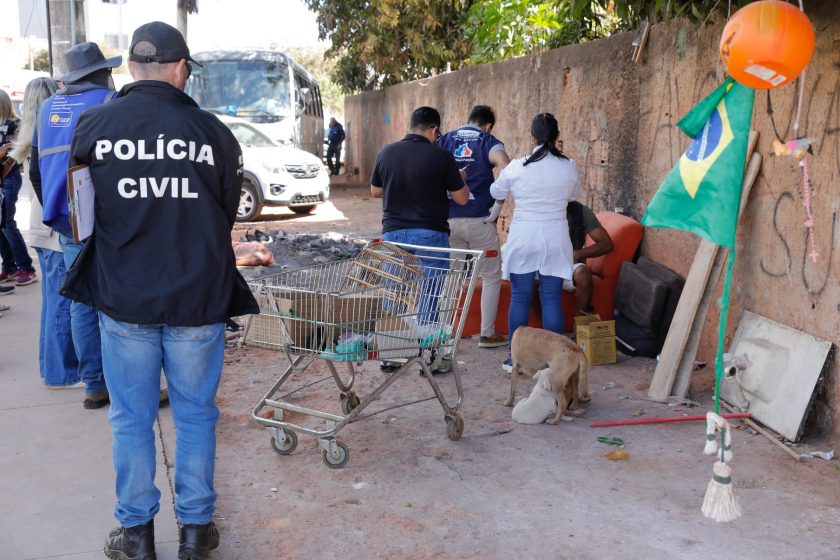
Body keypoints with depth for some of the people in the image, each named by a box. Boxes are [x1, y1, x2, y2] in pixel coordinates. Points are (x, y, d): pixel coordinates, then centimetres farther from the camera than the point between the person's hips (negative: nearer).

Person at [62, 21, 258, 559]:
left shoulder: (93, 125, -2)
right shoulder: (213, 131, -5)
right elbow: (228, 213, 5)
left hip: (123, 297, 1)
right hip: (197, 298, 0)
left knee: (132, 418, 13)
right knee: (196, 415, 12)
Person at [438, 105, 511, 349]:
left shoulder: (445, 141, 8)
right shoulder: (489, 143, -2)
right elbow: (508, 171, -21)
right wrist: (498, 205, -13)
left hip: (448, 220, 4)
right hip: (479, 220, -4)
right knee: (491, 277, 11)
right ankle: (487, 334, 13)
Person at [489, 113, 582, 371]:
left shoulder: (516, 167, -8)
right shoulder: (569, 167, -3)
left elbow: (496, 192, 9)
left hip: (523, 238, -1)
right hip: (555, 239, 1)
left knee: (520, 298, 7)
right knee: (552, 299, 6)